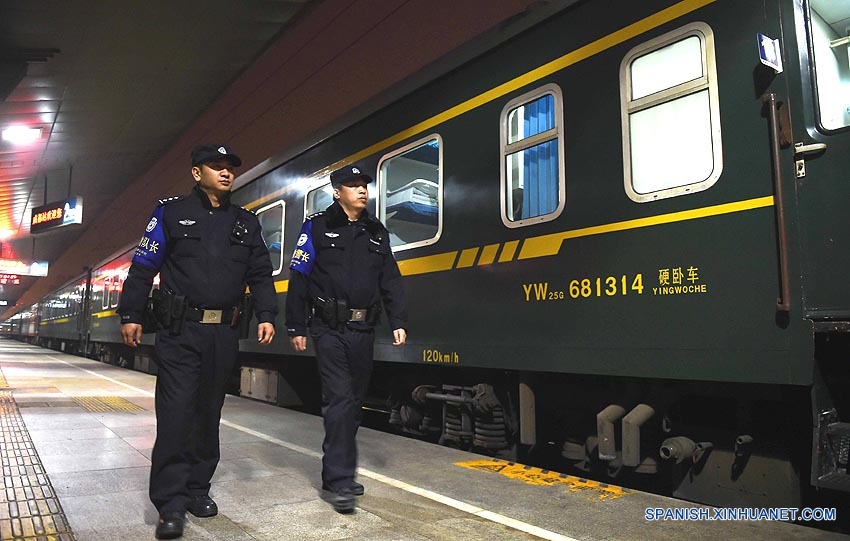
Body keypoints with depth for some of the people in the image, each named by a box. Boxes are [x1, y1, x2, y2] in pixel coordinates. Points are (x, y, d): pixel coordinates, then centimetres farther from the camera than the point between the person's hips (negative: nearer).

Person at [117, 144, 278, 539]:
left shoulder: (246, 222, 14)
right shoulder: (170, 213, 6)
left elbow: (261, 275, 13)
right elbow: (143, 267, 3)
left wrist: (266, 315, 1)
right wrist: (131, 314, -2)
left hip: (224, 333, 3)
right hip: (181, 331, -3)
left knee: (208, 414, 9)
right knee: (175, 412, -7)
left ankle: (198, 489, 21)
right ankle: (171, 504, -1)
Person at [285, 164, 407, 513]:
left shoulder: (376, 231, 14)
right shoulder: (318, 226, 0)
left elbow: (390, 281, 13)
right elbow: (299, 278, -2)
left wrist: (398, 322, 3)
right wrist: (296, 328, -6)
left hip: (363, 330, 5)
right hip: (330, 329, -5)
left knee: (355, 401, 11)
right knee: (340, 399, -11)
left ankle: (339, 474, 24)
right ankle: (337, 482, -5)